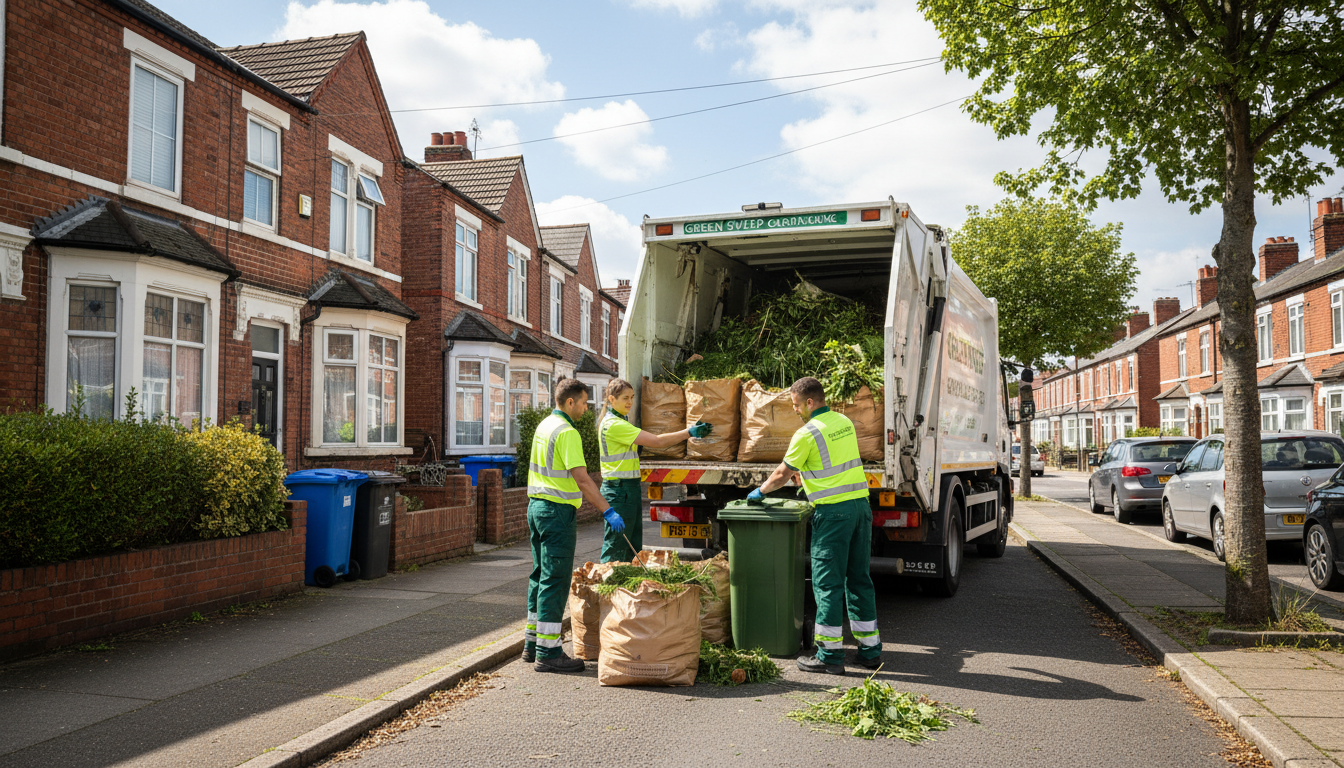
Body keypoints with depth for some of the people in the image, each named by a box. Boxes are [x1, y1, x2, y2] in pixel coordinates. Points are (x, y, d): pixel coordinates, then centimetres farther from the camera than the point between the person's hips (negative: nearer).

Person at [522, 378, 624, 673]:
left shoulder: (544, 425, 14)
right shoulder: (567, 432, -16)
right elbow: (581, 478, -22)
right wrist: (607, 510, -20)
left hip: (536, 505, 10)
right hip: (557, 510, -10)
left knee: (541, 575, 16)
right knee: (555, 580, -6)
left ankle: (532, 643, 23)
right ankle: (548, 652, -3)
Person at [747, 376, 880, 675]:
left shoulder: (807, 434, -10)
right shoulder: (845, 423, 13)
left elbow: (781, 475, -1)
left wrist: (760, 491, 16)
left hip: (833, 510, -7)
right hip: (860, 503, 8)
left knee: (828, 582, -2)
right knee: (859, 579, 12)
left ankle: (829, 654, 1)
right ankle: (870, 649, 16)